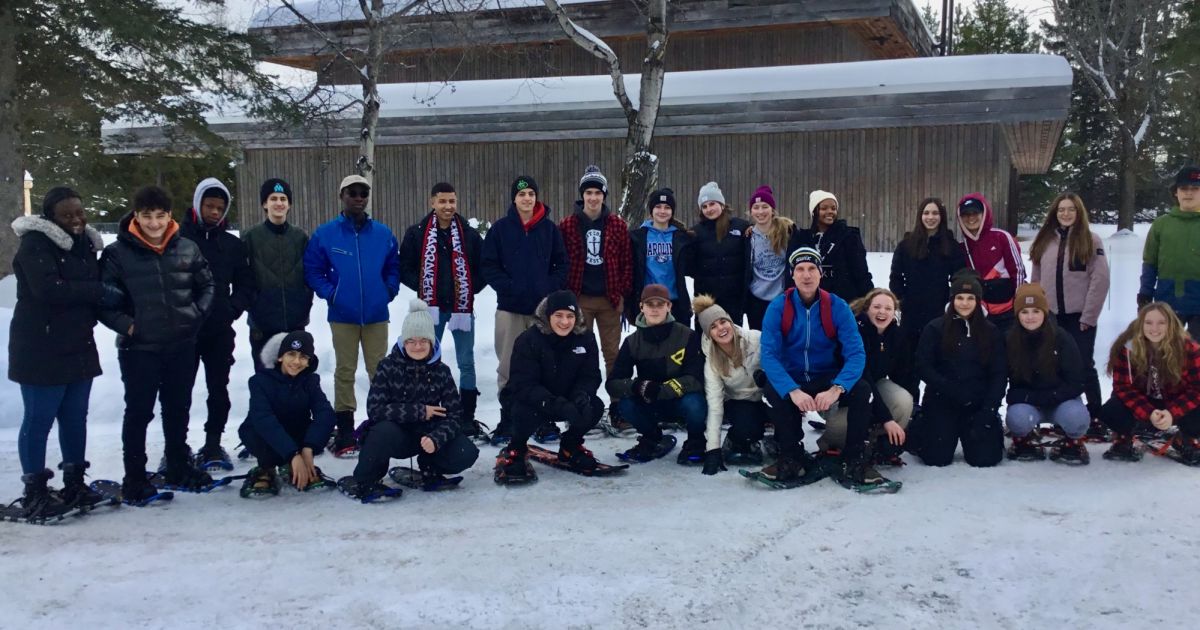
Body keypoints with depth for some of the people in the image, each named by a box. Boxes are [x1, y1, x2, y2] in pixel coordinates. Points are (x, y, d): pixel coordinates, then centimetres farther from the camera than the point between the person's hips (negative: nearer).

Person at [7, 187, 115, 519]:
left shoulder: (85, 243, 13)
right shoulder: (35, 244, -11)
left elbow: (95, 284, 19)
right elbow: (48, 289, -24)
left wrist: (106, 297, -3)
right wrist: (98, 292, -20)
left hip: (79, 347, 8)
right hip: (41, 350, -7)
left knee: (76, 417, 13)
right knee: (38, 420, -1)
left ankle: (74, 483, 23)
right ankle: (35, 491, 8)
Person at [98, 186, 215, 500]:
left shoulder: (188, 249, 2)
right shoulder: (118, 253, -7)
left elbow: (206, 286, 13)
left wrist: (196, 316, 0)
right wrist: (126, 325, -14)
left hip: (182, 346, 3)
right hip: (139, 347, -3)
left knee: (178, 409, 15)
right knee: (139, 412, 4)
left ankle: (178, 467, 30)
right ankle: (134, 477, 14)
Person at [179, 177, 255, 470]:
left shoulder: (233, 244, 8)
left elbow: (245, 284, 11)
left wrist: (233, 309, -4)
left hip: (220, 330, 3)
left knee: (219, 390, 8)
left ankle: (213, 445, 18)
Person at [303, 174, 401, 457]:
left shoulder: (383, 234, 6)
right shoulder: (325, 234, 0)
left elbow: (394, 267, 15)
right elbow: (313, 270, 4)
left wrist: (389, 290, 1)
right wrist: (330, 293, -7)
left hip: (376, 314, 1)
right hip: (342, 315, -1)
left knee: (380, 371, 4)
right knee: (344, 372, 4)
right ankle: (345, 432, 9)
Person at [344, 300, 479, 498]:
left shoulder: (441, 371, -5)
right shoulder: (388, 367, -12)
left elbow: (454, 415, -10)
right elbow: (375, 410, -20)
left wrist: (435, 439, -30)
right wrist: (419, 411, -21)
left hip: (428, 437, 2)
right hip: (396, 437, -2)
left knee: (466, 454, -23)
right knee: (385, 430, -38)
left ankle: (429, 468, 10)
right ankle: (364, 481, -10)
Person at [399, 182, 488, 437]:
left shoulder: (470, 234, 2)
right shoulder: (417, 233, 0)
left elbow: (484, 268, 5)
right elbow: (405, 267, 3)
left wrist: (470, 288, -7)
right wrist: (423, 286, -8)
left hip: (462, 307, 0)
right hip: (431, 308, 0)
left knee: (466, 363, 5)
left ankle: (467, 417, 12)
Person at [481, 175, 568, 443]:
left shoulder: (549, 228, 5)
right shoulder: (501, 228, 2)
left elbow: (561, 264, 8)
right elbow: (489, 266, 1)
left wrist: (550, 288, -6)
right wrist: (508, 287, -12)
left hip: (543, 308, 1)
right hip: (510, 307, 0)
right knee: (508, 367, 2)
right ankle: (507, 422, 10)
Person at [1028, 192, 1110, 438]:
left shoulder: (1091, 241, -3)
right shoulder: (1044, 240, 10)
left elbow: (1100, 280, -9)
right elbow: (1036, 279, 12)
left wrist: (1088, 316, -13)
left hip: (1079, 316, -4)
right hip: (1050, 316, 4)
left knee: (1084, 366, -3)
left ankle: (1096, 417, 4)